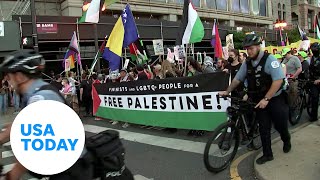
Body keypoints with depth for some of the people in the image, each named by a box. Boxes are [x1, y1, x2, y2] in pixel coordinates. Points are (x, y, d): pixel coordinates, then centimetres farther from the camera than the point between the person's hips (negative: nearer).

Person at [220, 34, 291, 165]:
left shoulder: (269, 59, -17)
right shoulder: (247, 63, 0)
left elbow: (278, 80, -23)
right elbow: (237, 79, 10)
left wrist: (266, 99, -25)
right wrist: (227, 91, 3)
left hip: (275, 100, -4)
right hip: (260, 101, 4)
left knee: (280, 125, 11)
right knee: (263, 128, 6)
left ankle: (286, 141, 44)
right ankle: (267, 154, 20)